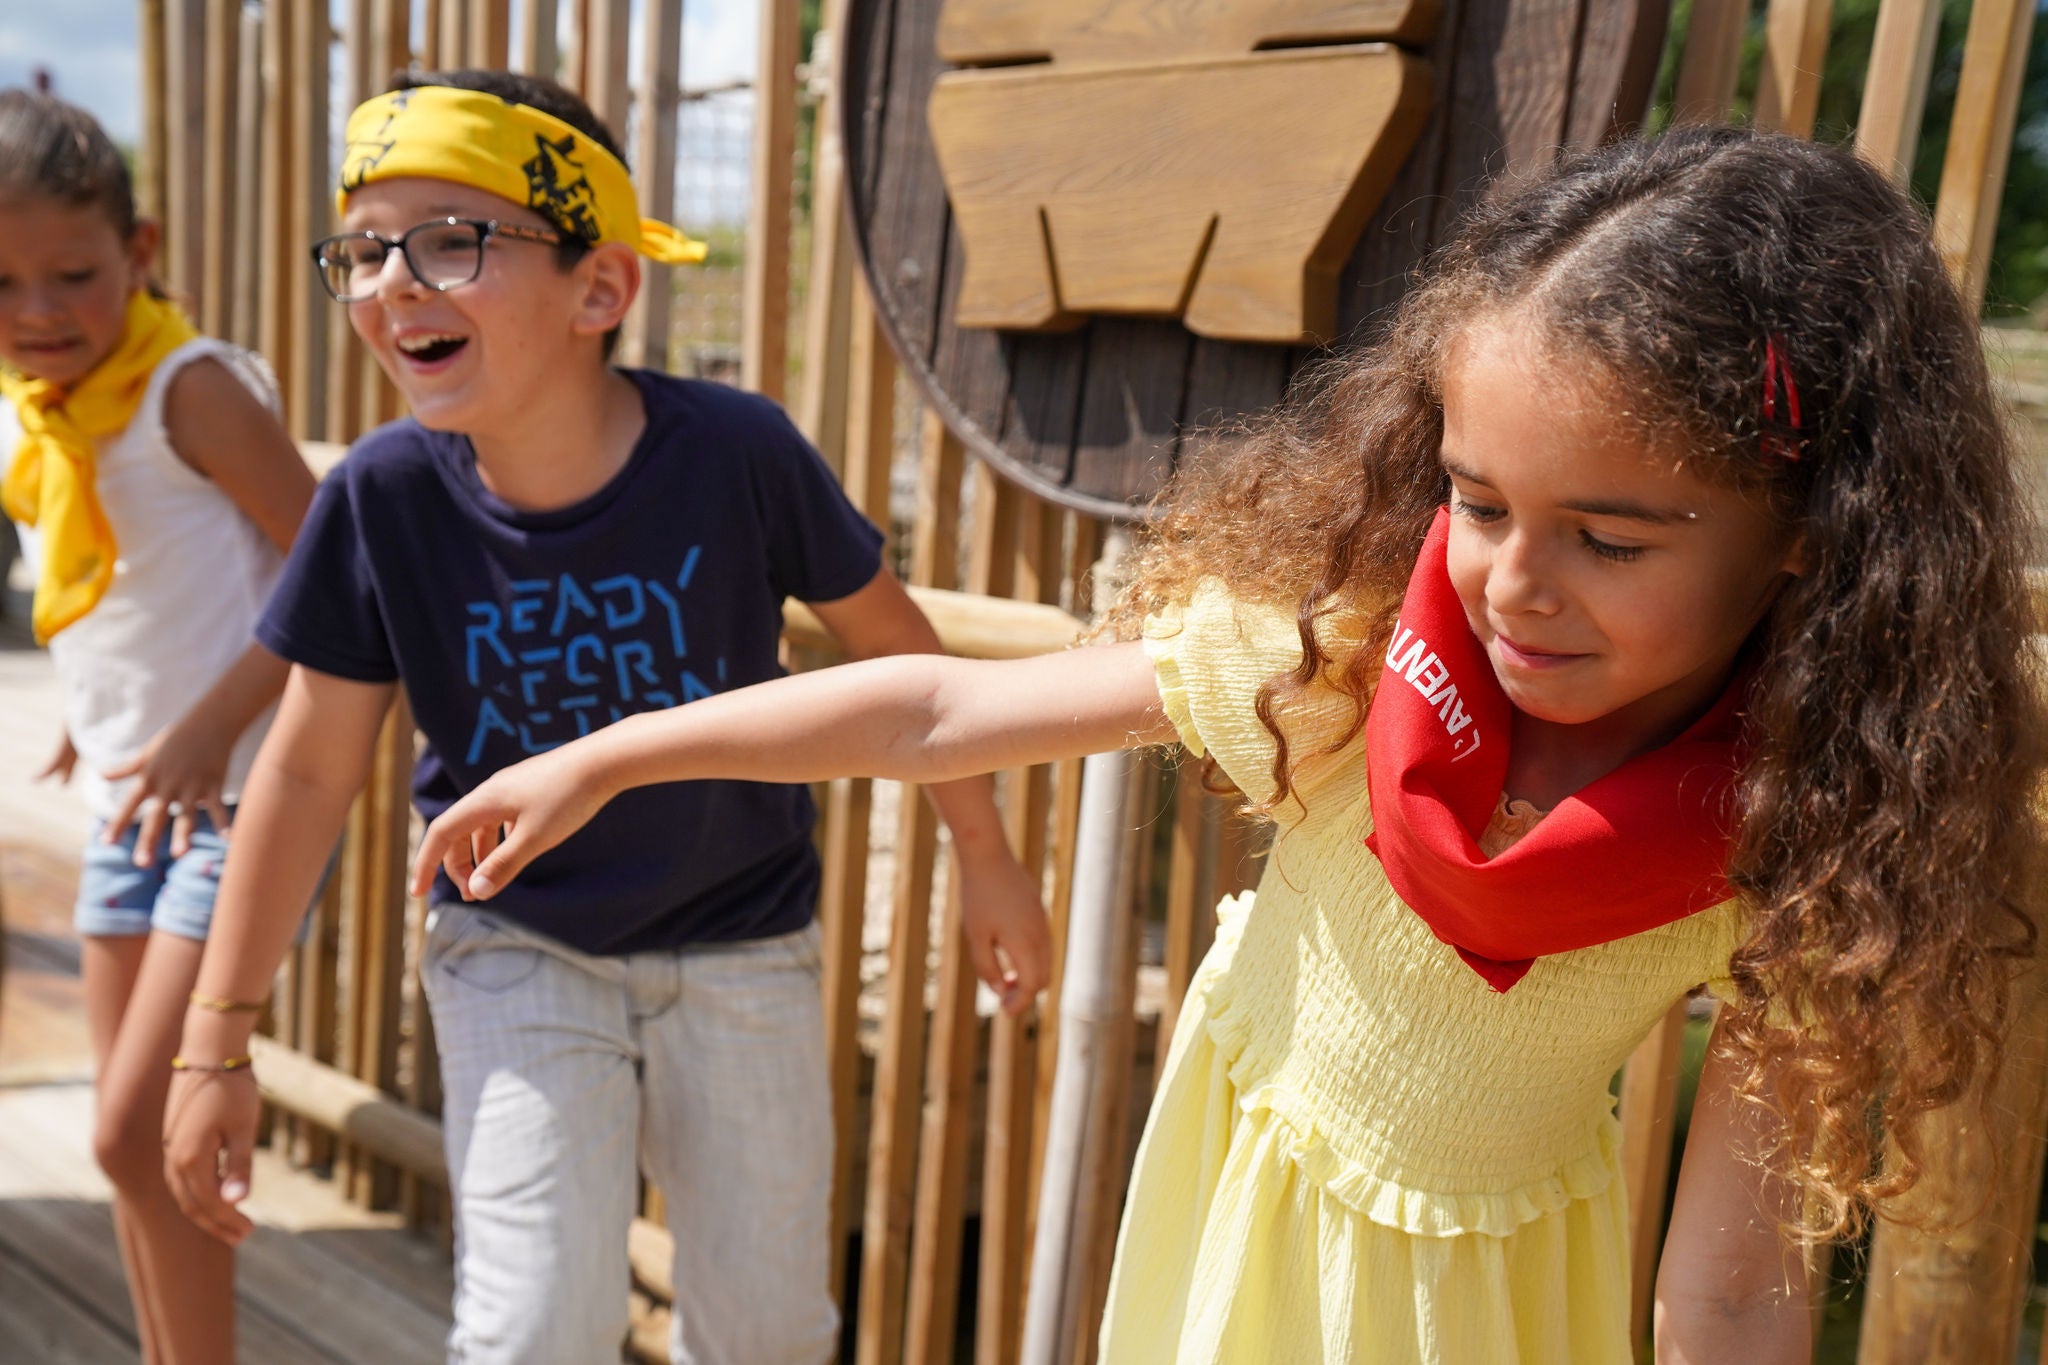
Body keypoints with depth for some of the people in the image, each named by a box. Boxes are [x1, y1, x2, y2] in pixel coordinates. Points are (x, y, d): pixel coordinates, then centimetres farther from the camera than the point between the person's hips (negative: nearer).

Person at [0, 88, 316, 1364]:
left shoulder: (192, 387, -15)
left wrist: (209, 730, -25)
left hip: (241, 797, -8)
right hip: (128, 798, 8)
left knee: (137, 1129, -11)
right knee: (135, 1129, 15)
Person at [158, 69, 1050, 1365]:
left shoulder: (735, 448, -22)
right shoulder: (385, 494, -17)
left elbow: (889, 634, -6)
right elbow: (310, 770, -7)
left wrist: (986, 856, 4)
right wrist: (218, 1040, -3)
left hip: (744, 947, 0)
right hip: (517, 951, 0)